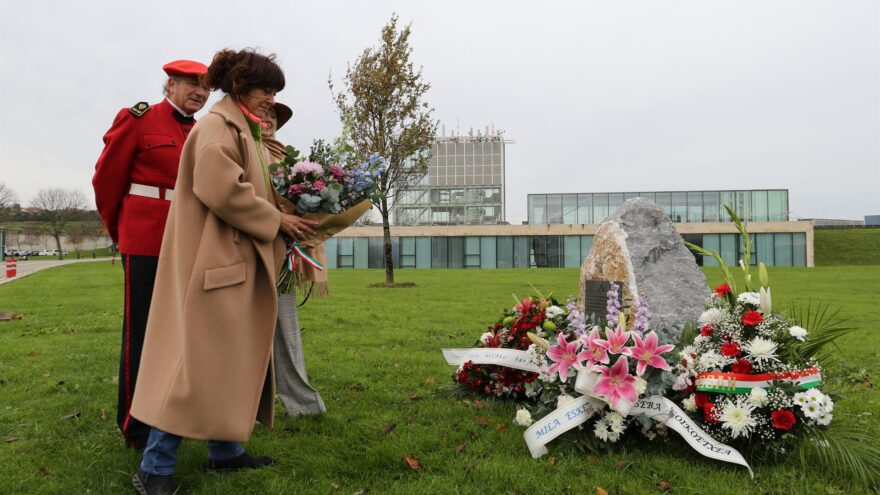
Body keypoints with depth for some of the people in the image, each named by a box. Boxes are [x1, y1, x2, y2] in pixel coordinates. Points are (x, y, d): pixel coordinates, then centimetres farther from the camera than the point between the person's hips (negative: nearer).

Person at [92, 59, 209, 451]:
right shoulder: (138, 119, -4)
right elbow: (107, 178, 1)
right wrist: (119, 231, 10)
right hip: (146, 243, -5)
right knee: (141, 332, 2)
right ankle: (135, 426, 14)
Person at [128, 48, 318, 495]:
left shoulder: (245, 131, 20)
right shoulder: (217, 126, -10)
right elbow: (222, 190, -22)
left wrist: (285, 216, 9)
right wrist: (276, 220, -13)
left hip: (239, 261, 10)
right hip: (215, 259, -10)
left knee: (234, 357, 12)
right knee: (201, 356, -8)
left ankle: (224, 450, 22)